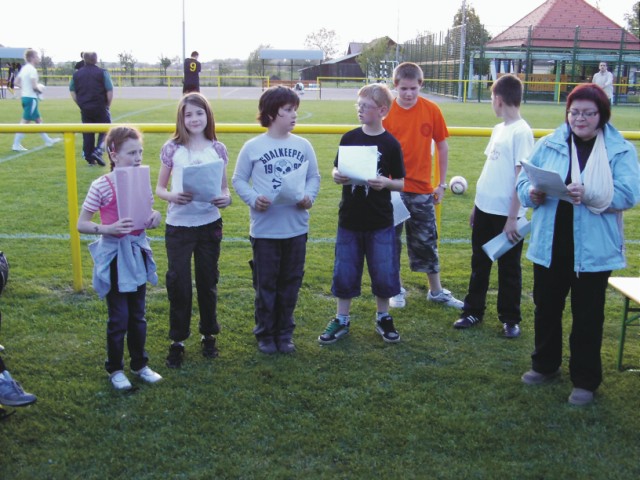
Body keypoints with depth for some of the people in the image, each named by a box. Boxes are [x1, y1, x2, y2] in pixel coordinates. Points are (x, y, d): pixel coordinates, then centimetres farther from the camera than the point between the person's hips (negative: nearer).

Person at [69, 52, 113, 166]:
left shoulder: (77, 74, 8)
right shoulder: (102, 73, -5)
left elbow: (72, 91, 12)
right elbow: (110, 91, -9)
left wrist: (80, 104, 16)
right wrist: (108, 105, 2)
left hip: (84, 109, 4)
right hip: (100, 108, -4)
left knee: (87, 133, 10)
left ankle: (89, 158, 11)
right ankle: (98, 151, -12)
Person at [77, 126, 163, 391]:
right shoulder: (101, 186, -15)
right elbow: (81, 224, -12)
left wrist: (154, 216, -9)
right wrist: (108, 229, -28)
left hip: (137, 253, 5)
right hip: (115, 256, -5)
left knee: (138, 316, 16)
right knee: (119, 318, 5)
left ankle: (139, 364, 31)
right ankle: (115, 369, 23)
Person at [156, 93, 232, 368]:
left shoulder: (217, 149, 2)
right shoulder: (172, 148, -2)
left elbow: (224, 187, 9)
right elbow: (159, 188, 2)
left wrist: (226, 198, -13)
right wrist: (172, 196, -19)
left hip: (209, 224, 2)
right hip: (178, 225, -1)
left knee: (208, 282, 12)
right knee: (179, 284, 2)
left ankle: (208, 335, 30)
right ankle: (177, 341, 18)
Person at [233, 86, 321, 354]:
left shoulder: (303, 146, 3)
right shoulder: (253, 147, -5)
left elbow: (314, 176, 9)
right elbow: (239, 180, 0)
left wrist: (309, 196, -10)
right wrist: (253, 199, -17)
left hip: (296, 227, 3)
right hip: (264, 229, -3)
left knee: (290, 284, 12)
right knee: (265, 284, 8)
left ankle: (285, 334, 27)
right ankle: (265, 334, 23)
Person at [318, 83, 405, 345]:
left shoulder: (390, 144, -5)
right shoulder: (349, 138, 1)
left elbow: (401, 183, -2)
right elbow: (337, 169, 8)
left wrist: (386, 182, -22)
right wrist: (337, 176, -14)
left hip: (380, 222, -2)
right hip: (349, 219, 2)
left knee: (384, 273, 5)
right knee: (344, 272, 8)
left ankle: (383, 317, 27)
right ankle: (341, 320, 24)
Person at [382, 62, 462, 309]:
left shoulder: (431, 110, -4)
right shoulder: (386, 112, -7)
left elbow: (442, 146, 5)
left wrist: (442, 183, 5)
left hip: (422, 188, 1)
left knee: (427, 241, 11)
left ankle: (436, 291, 25)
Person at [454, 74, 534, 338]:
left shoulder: (522, 132, -15)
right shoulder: (499, 129, 9)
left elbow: (521, 178, -17)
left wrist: (512, 218, -18)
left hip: (506, 215, -8)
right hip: (485, 209, 8)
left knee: (509, 269, 7)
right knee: (479, 264, 16)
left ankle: (510, 319, 21)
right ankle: (473, 311, 29)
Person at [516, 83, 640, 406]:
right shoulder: (548, 144, 5)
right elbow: (523, 182, 3)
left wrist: (590, 195, -30)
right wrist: (532, 194, -20)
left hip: (593, 250, -3)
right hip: (549, 246, 3)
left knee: (588, 316, 7)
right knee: (546, 308, 17)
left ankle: (585, 380, 23)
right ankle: (545, 365, 37)